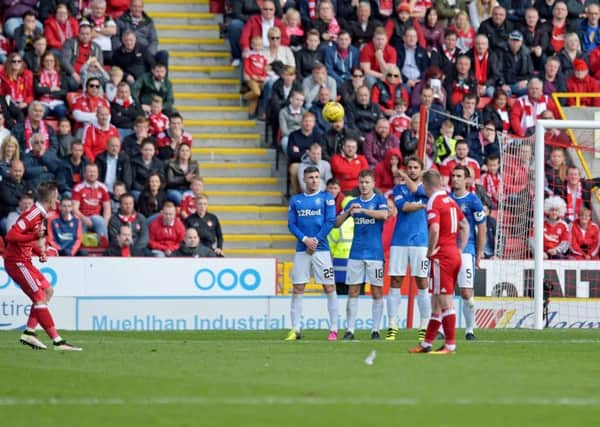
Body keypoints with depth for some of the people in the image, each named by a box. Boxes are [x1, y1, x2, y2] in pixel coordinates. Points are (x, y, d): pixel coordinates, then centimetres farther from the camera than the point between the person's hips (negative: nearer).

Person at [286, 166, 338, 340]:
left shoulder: (326, 198, 4)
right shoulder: (296, 200, 11)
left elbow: (330, 222, -4)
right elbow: (291, 224, 6)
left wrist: (316, 240, -11)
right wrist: (305, 239, -9)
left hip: (321, 248, -3)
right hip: (302, 249, 3)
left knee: (329, 287, -3)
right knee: (297, 289, 0)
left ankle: (333, 329, 1)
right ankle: (296, 329, 5)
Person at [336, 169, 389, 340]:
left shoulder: (379, 200, 0)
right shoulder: (353, 202, 11)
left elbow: (384, 214, -21)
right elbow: (337, 223, 8)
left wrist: (362, 210, -25)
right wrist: (349, 211, -10)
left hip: (375, 253, -3)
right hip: (356, 253, 3)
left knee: (377, 292, 0)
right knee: (353, 291, 0)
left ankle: (375, 329, 5)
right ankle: (350, 329, 2)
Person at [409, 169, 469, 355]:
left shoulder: (434, 202, -13)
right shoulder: (450, 200, 13)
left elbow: (434, 229, -27)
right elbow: (465, 226, 21)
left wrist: (430, 251, -13)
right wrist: (459, 249, 20)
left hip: (441, 256, -9)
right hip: (454, 255, 9)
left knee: (445, 302, -6)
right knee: (437, 302, 14)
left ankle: (450, 344, -5)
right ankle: (426, 343, 20)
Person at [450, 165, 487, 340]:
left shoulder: (473, 201, -2)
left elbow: (482, 230, 0)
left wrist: (479, 255, -3)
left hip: (465, 251, -4)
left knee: (466, 293, -8)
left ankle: (469, 330, 3)